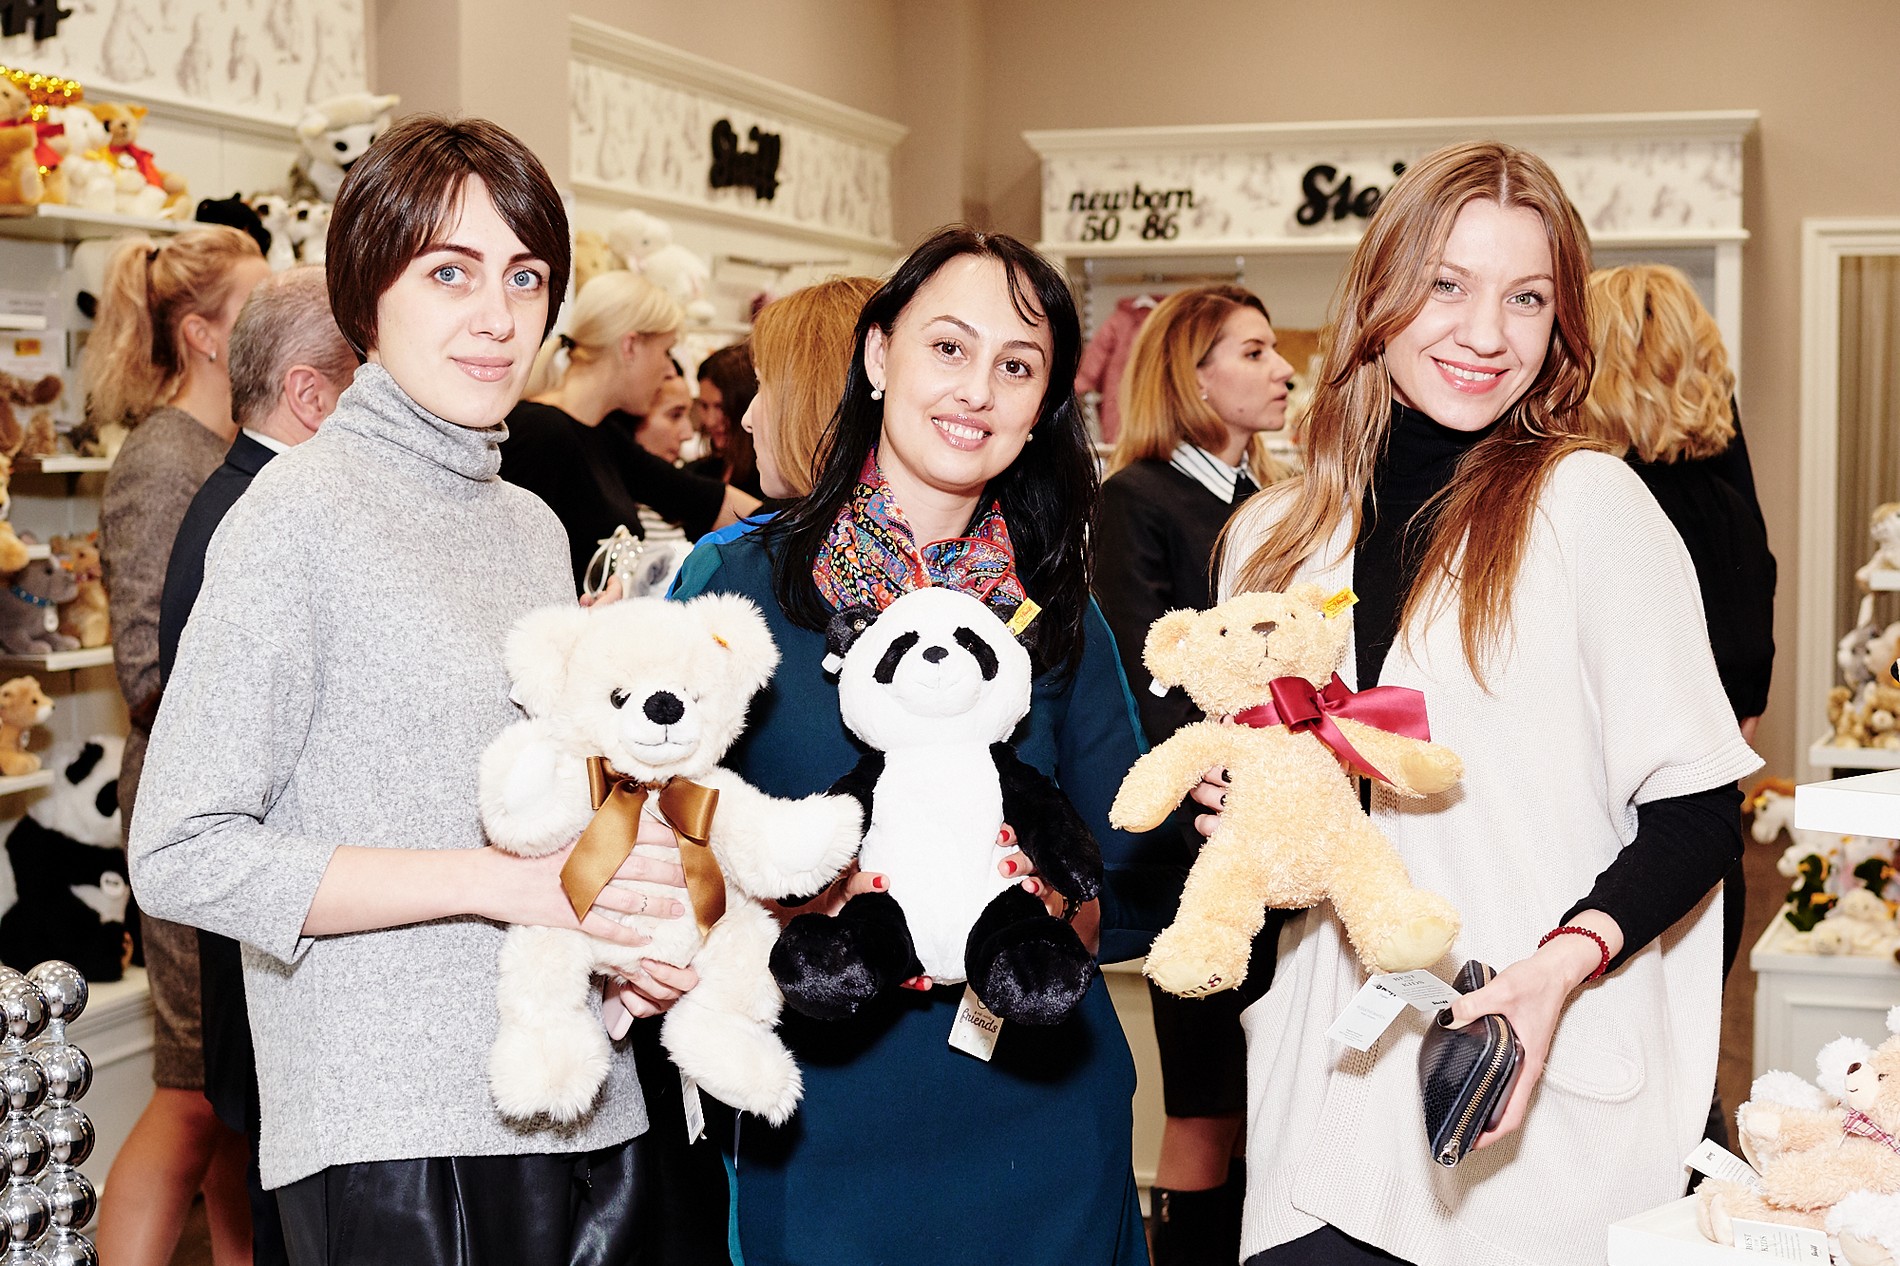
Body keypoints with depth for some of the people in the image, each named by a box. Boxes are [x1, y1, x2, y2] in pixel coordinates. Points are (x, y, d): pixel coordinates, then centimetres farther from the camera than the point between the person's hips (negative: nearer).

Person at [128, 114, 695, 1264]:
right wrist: (505, 882, -18)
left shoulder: (533, 525, 14)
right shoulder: (304, 511, -9)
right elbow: (184, 855, -15)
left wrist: (628, 936, 1)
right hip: (393, 1138, -7)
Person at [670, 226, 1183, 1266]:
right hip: (816, 1129, -2)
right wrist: (815, 908, -23)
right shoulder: (736, 580, -3)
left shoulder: (1062, 618, 6)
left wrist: (1030, 915, -16)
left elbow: (1138, 896, 5)